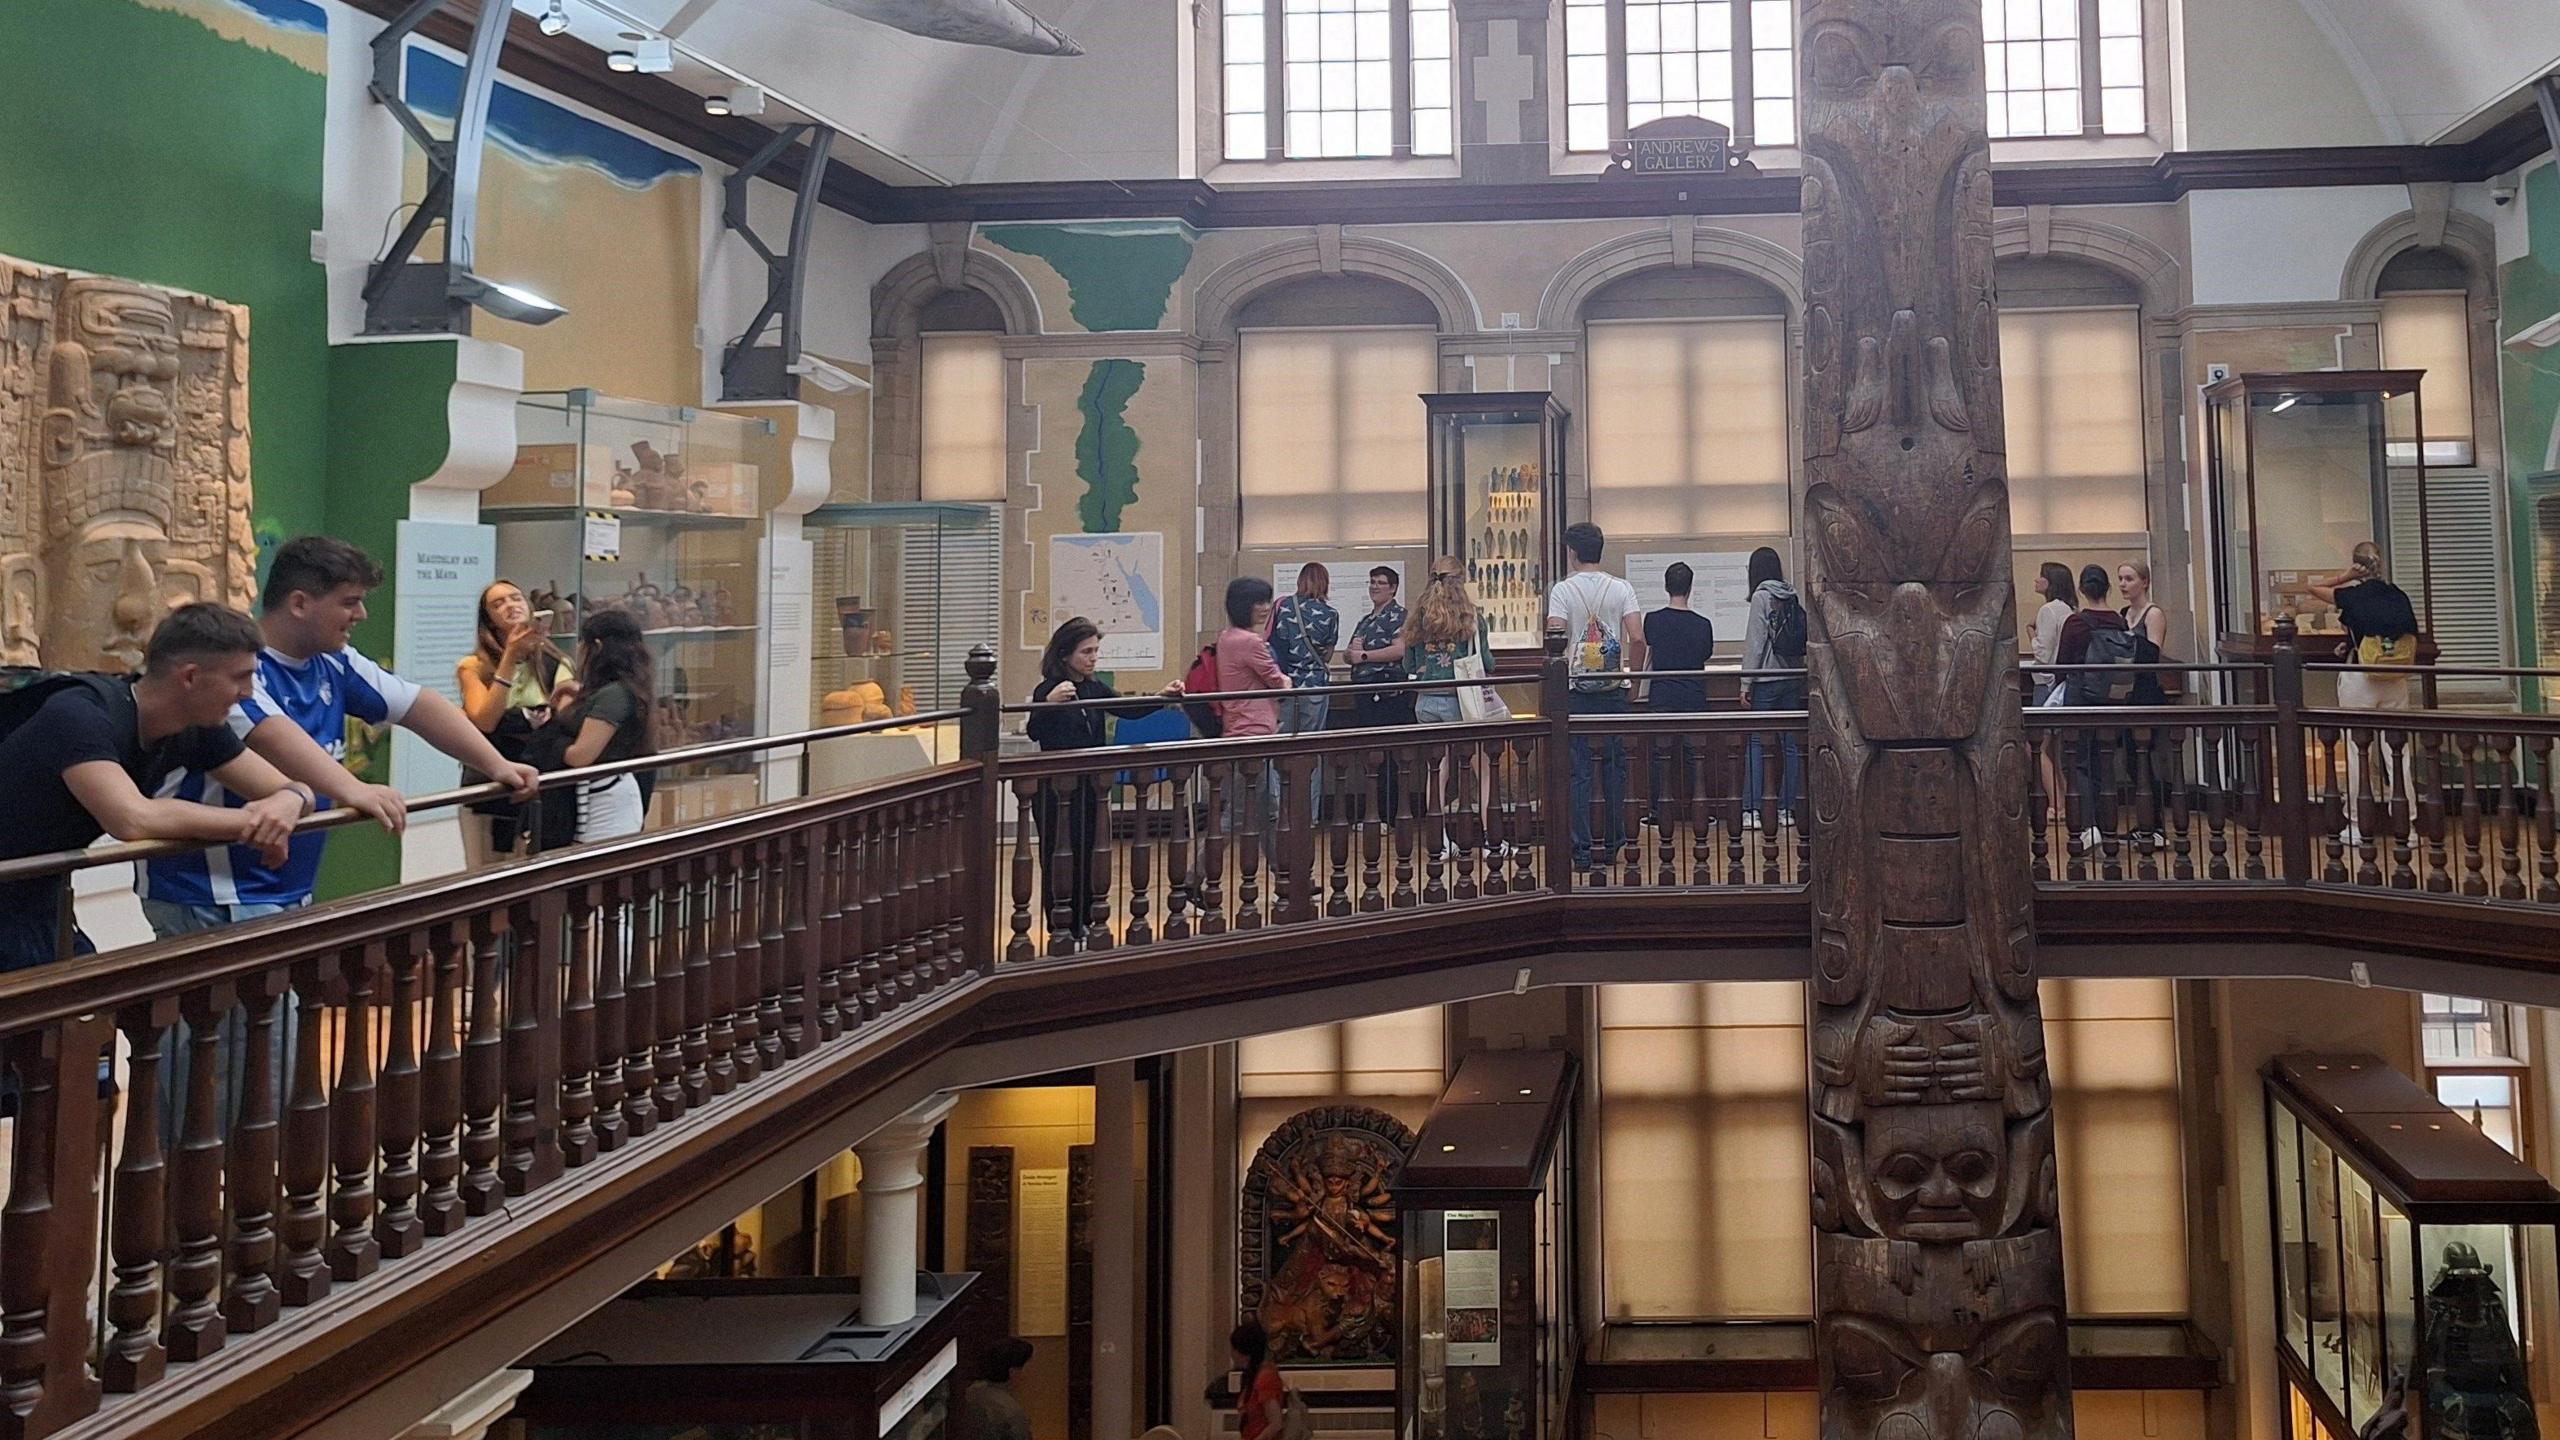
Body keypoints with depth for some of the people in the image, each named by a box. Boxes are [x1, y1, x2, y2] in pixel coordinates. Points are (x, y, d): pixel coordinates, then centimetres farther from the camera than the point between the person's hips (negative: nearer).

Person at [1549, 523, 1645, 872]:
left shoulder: (1563, 590, -4)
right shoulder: (1621, 588, 1)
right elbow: (1637, 637, -8)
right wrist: (1634, 674, 6)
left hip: (1575, 689, -2)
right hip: (1613, 689, 2)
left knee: (1578, 770, 2)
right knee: (1614, 765, 13)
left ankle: (1581, 850, 0)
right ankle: (1613, 843, 18)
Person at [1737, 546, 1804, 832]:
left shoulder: (1761, 597, -8)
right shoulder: (1793, 597, 9)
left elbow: (1754, 643, -11)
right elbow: (1804, 639, 10)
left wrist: (1746, 683, -9)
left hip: (1767, 679, -6)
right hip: (1794, 679, 6)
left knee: (1755, 742, -3)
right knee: (1791, 743, 6)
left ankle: (1751, 810, -7)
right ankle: (1787, 809, 7)